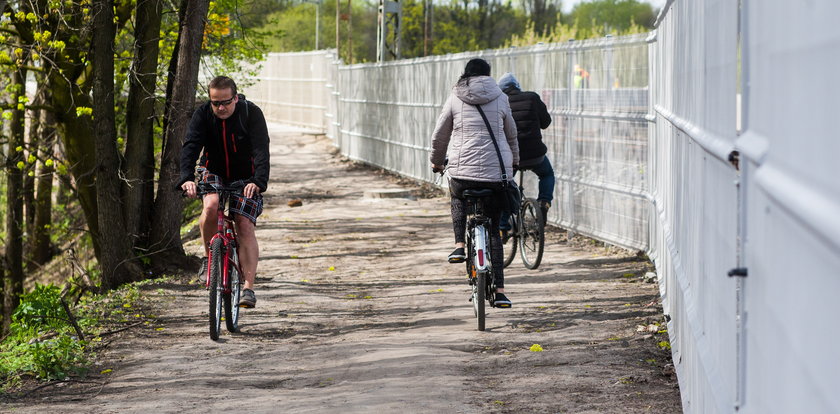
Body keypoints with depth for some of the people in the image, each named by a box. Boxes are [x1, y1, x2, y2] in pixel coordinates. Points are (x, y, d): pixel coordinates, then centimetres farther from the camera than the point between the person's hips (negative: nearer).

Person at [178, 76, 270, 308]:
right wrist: (187, 178, -44)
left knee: (245, 226, -15)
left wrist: (259, 181, -47)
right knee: (211, 206, -30)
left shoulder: (251, 113, -20)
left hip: (245, 177, -1)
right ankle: (209, 255, -6)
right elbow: (190, 146, -26)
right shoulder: (203, 115, -15)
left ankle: (248, 288, -15)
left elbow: (261, 150, -30)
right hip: (213, 172, 1)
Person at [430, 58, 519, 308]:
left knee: (458, 198, 35)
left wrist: (437, 161, 32)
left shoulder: (455, 98, 5)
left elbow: (439, 135, 13)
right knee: (493, 228, 13)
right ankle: (499, 290, 6)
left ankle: (459, 245, 13)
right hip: (498, 174, 1)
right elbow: (511, 136, 20)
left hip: (463, 171, -1)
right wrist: (514, 162, 40)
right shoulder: (500, 98, 8)